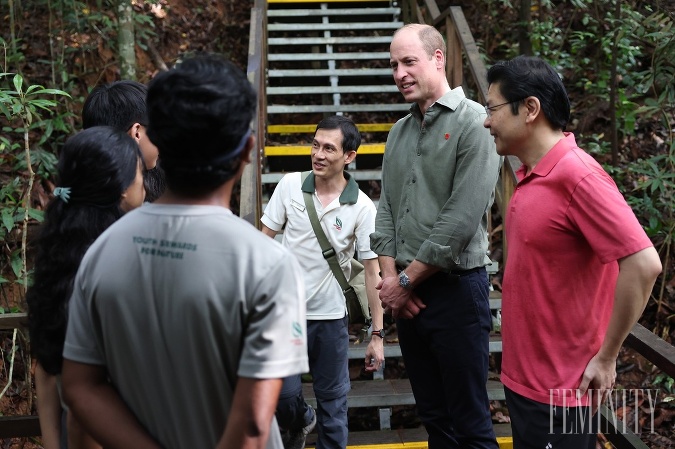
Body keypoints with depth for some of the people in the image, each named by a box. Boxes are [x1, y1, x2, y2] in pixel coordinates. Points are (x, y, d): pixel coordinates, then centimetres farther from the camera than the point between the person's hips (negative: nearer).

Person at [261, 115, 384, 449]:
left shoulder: (362, 208, -10)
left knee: (333, 402, 10)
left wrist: (377, 335, -7)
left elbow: (373, 272, -7)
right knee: (284, 394, 2)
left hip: (331, 316, -1)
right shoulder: (289, 186, -6)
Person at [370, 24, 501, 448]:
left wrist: (407, 280, -11)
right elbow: (386, 209, 12)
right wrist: (390, 276, -2)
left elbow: (462, 220, -17)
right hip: (406, 293, 7)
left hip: (456, 288, -7)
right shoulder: (399, 132, 13)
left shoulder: (474, 124, -10)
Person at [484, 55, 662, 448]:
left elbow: (644, 264, -25)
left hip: (558, 390, -8)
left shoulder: (577, 176, -20)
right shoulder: (533, 176, 7)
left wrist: (606, 357, -17)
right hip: (524, 378, 8)